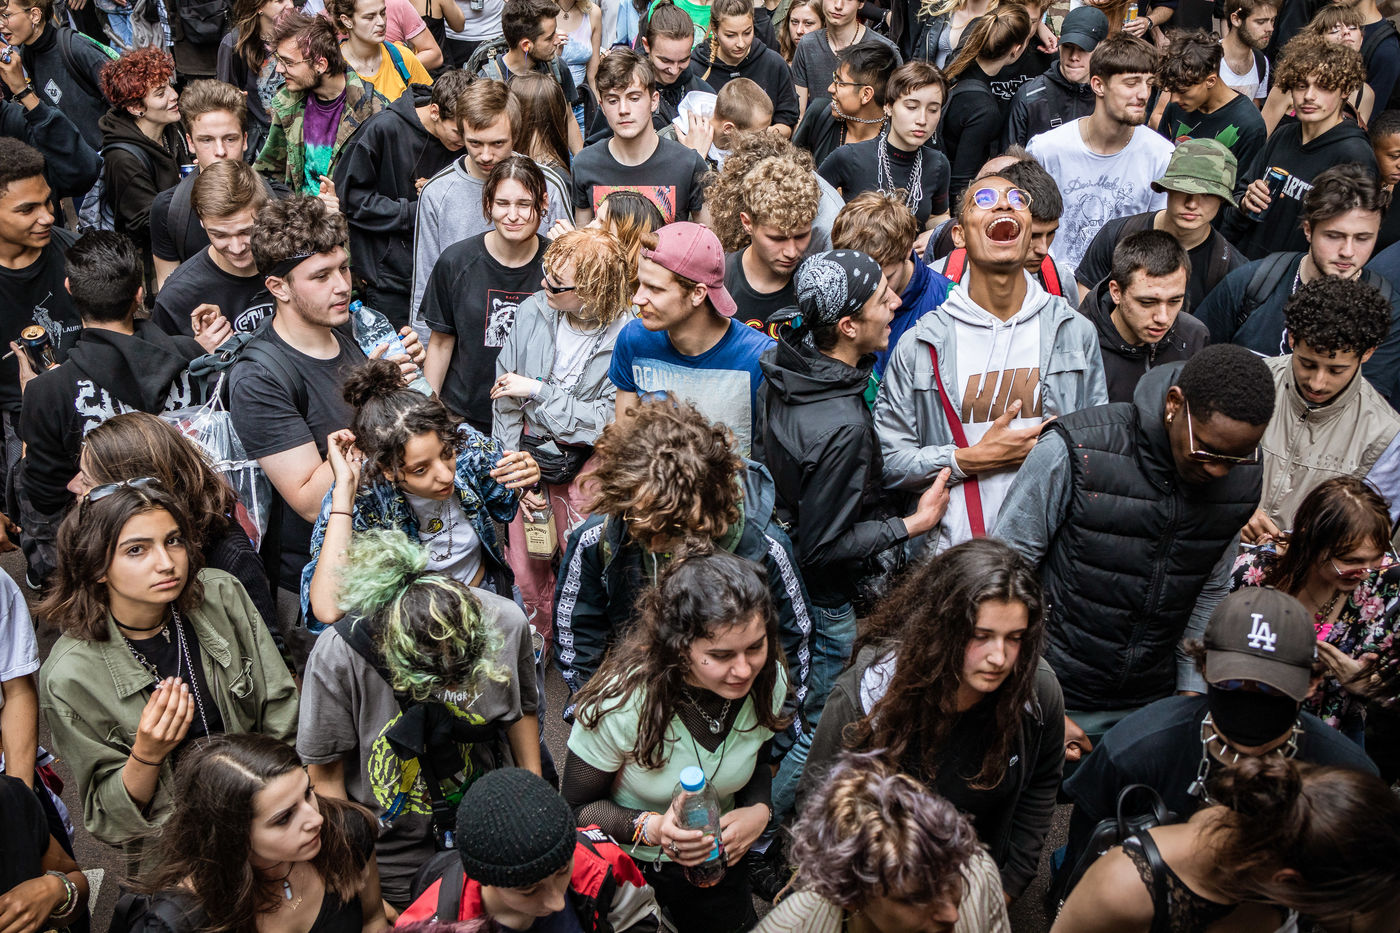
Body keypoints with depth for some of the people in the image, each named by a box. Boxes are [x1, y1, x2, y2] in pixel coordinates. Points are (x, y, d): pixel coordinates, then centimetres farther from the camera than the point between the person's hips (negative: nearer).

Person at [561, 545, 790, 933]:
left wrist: (759, 810, -19)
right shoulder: (621, 702, -33)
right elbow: (575, 806, -19)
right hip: (627, 870, -3)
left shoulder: (769, 681, -20)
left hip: (720, 865, 4)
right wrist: (649, 828, -35)